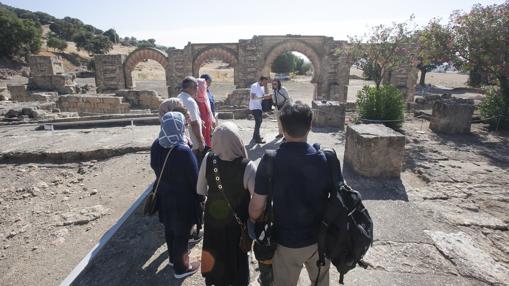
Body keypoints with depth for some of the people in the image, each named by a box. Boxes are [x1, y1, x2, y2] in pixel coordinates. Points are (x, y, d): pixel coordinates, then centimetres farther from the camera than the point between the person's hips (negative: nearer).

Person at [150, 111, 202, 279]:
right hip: (183, 200, -6)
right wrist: (199, 196, -3)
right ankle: (181, 268, 34)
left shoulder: (156, 146, -11)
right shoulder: (184, 151, -30)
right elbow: (195, 179, -19)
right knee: (181, 234, 14)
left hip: (164, 196, 6)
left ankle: (173, 258, 49)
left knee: (169, 230, 25)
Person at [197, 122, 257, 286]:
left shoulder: (208, 160, -21)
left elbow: (200, 190, -6)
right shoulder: (247, 167, -31)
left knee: (216, 253, 29)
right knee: (237, 255, 25)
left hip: (213, 217, 3)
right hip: (238, 221, -3)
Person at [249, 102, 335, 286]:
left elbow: (257, 205, -16)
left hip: (287, 241, -2)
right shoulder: (326, 158, -15)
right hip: (321, 238, 2)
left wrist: (253, 223, 5)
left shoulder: (270, 160, -21)